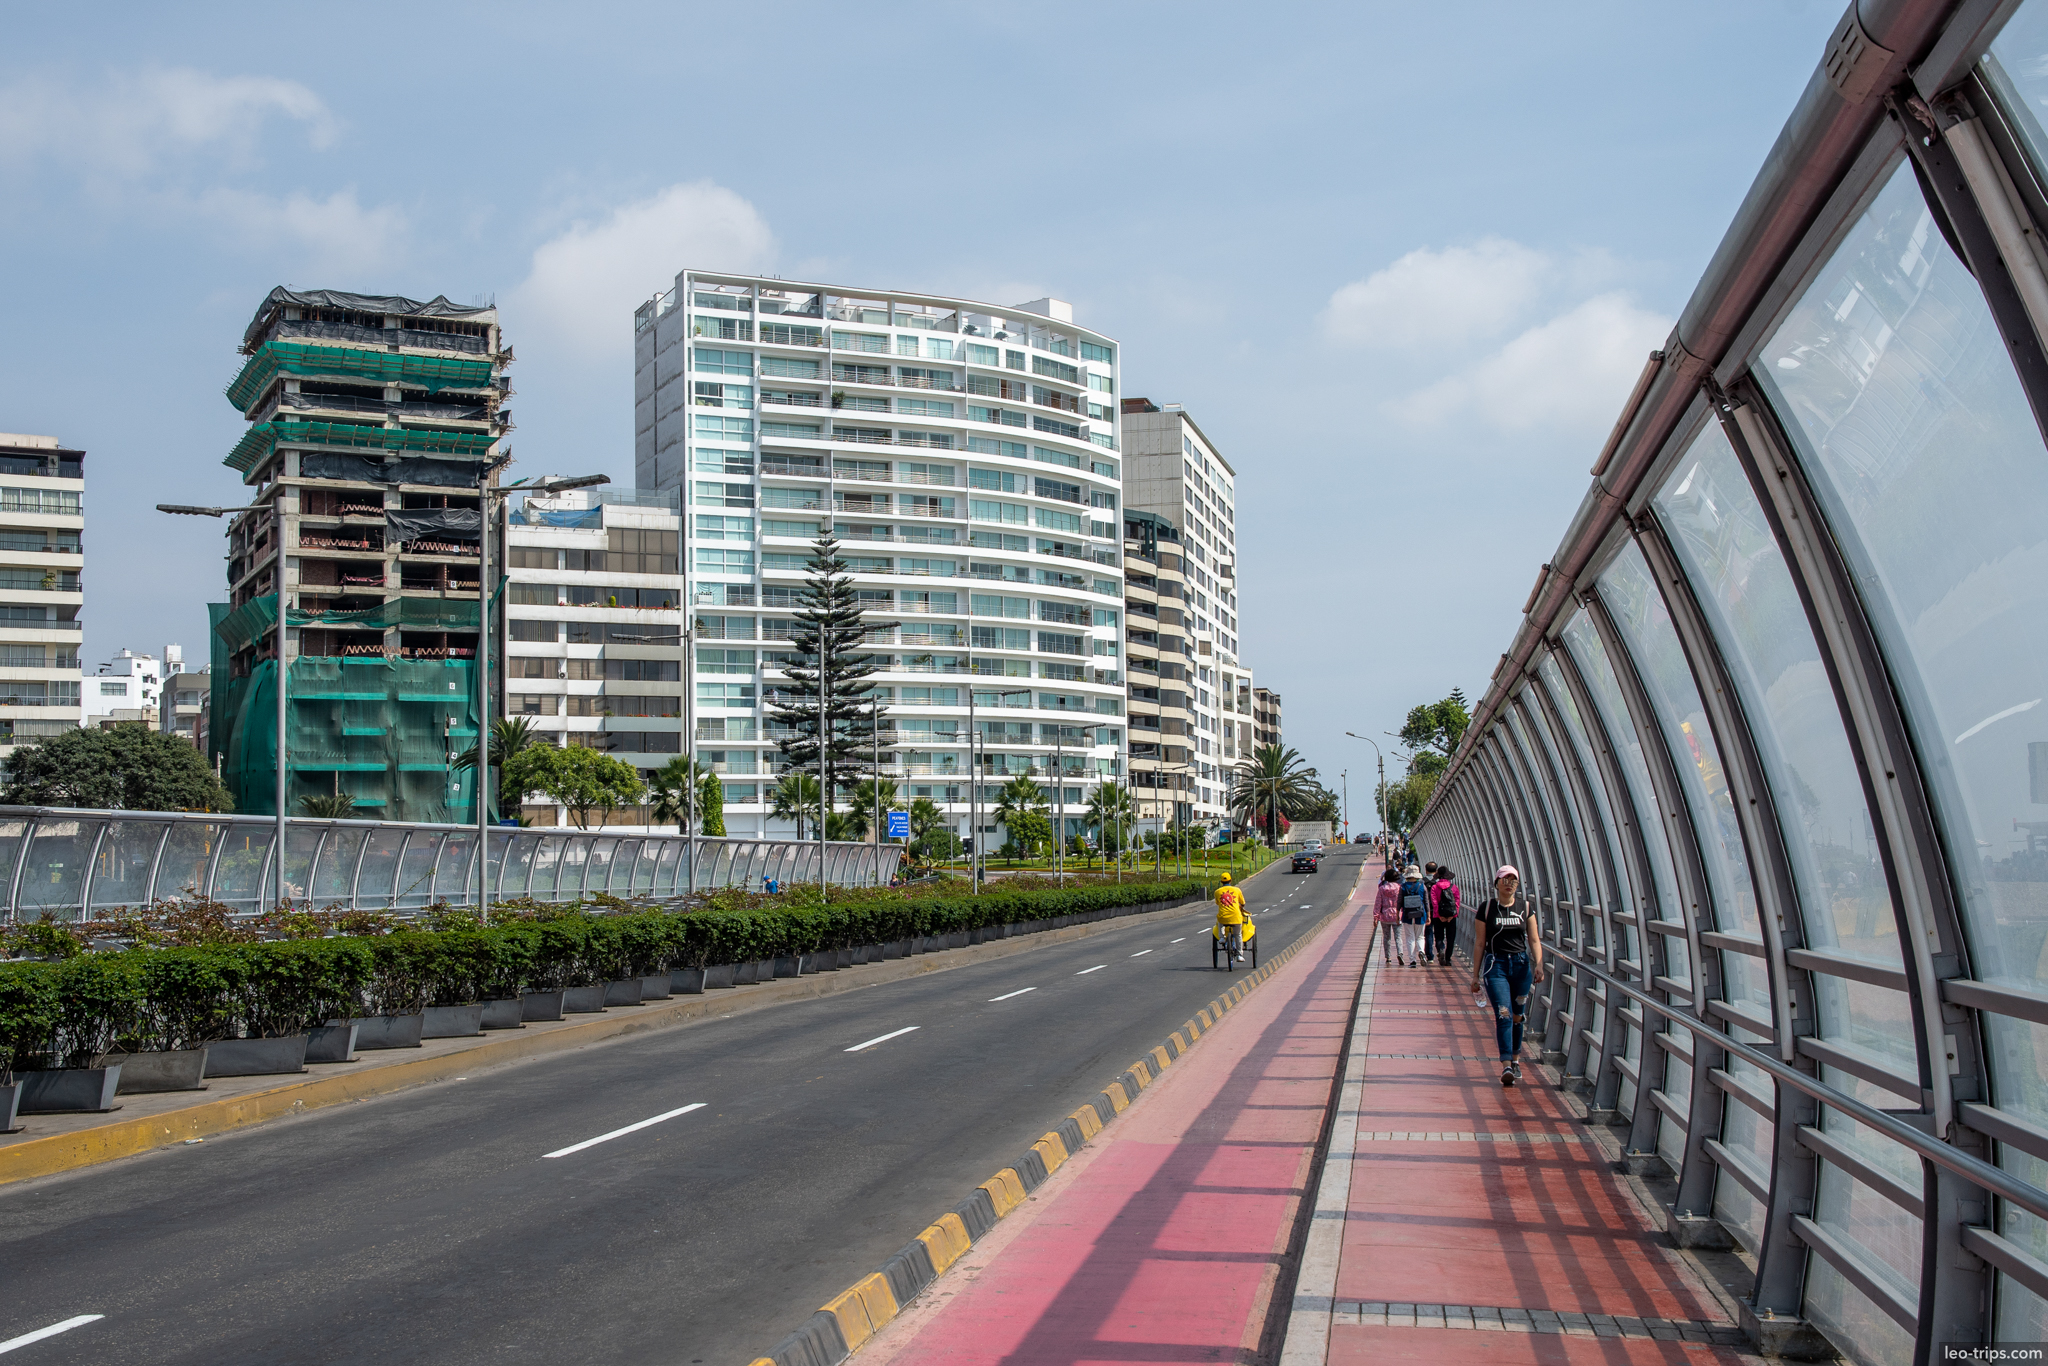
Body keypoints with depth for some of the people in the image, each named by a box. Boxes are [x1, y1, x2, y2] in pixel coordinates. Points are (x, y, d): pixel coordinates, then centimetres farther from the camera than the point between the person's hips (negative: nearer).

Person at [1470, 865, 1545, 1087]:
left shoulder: (1526, 908, 7)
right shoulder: (1487, 908, 1)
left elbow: (1534, 939, 7)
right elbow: (1479, 943, 4)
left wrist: (1538, 964, -10)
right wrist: (1475, 975, 3)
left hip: (1521, 964, 3)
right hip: (1495, 965, -3)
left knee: (1518, 1015, 9)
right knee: (1503, 1014, -15)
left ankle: (1515, 1060, 26)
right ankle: (1506, 1066, -21)